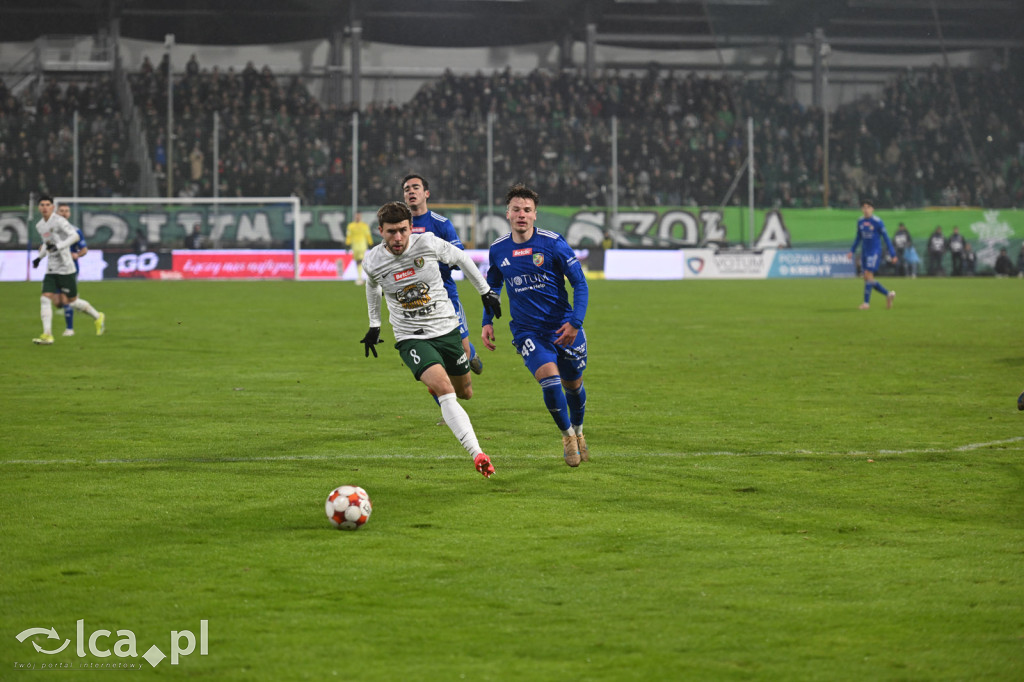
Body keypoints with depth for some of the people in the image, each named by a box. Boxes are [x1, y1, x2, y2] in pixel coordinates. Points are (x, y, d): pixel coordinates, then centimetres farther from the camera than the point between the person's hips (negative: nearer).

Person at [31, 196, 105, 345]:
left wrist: (58, 247, -29)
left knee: (72, 301, 2)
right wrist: (40, 257, 18)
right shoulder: (40, 226, 12)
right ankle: (47, 335, -10)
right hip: (51, 270, 7)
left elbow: (74, 236, -21)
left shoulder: (59, 221, -13)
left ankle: (98, 318, 26)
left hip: (65, 269, -7)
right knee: (45, 299, -8)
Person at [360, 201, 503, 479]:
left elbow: (460, 258, 7)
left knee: (465, 393, 16)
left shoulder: (428, 243, -13)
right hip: (412, 338, -2)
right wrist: (374, 325, 23)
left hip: (447, 330, 3)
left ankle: (435, 384, 54)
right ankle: (478, 455, -29)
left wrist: (485, 291, 14)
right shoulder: (373, 262, -10)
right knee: (445, 390, -25)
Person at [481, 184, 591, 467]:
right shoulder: (498, 250, 0)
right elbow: (492, 287, 19)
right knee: (550, 381, -19)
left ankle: (578, 432, 41)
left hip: (563, 327, -1)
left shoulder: (552, 243, -10)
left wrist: (575, 322, -15)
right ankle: (567, 436, 4)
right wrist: (487, 322, 9)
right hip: (527, 330, 1)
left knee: (573, 384, 11)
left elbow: (580, 283, -6)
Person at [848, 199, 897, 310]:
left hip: (875, 252, -7)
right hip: (865, 252, 7)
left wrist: (892, 254, -5)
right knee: (867, 278, 6)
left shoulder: (877, 222, -10)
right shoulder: (860, 222, 8)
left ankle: (866, 302, -8)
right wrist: (852, 251, 13)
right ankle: (888, 294, 20)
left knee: (868, 275, -14)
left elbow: (886, 237, -5)